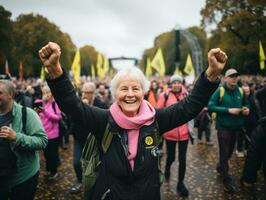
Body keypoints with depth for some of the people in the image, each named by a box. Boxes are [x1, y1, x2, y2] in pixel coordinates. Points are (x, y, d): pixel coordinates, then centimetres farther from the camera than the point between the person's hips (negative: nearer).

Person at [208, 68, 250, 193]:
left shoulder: (240, 91, 3)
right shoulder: (220, 91, -12)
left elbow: (246, 103, 17)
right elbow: (210, 106, -18)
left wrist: (246, 109, -7)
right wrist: (228, 110, -24)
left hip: (236, 127, 6)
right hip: (223, 127, -5)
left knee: (230, 151, 20)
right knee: (224, 153, 3)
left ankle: (220, 167, 44)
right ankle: (227, 180, 16)